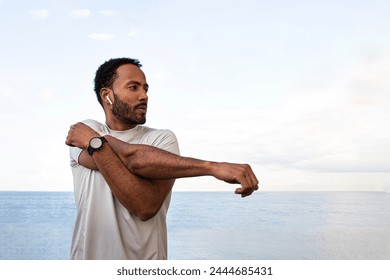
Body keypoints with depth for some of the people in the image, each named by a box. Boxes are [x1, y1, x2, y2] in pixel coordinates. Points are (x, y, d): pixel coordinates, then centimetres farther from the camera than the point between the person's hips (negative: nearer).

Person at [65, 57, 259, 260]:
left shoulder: (162, 138, -6)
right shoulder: (84, 131, -4)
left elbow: (146, 207, -21)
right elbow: (131, 159, -23)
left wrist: (96, 143, -21)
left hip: (146, 258, 0)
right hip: (88, 255, 1)